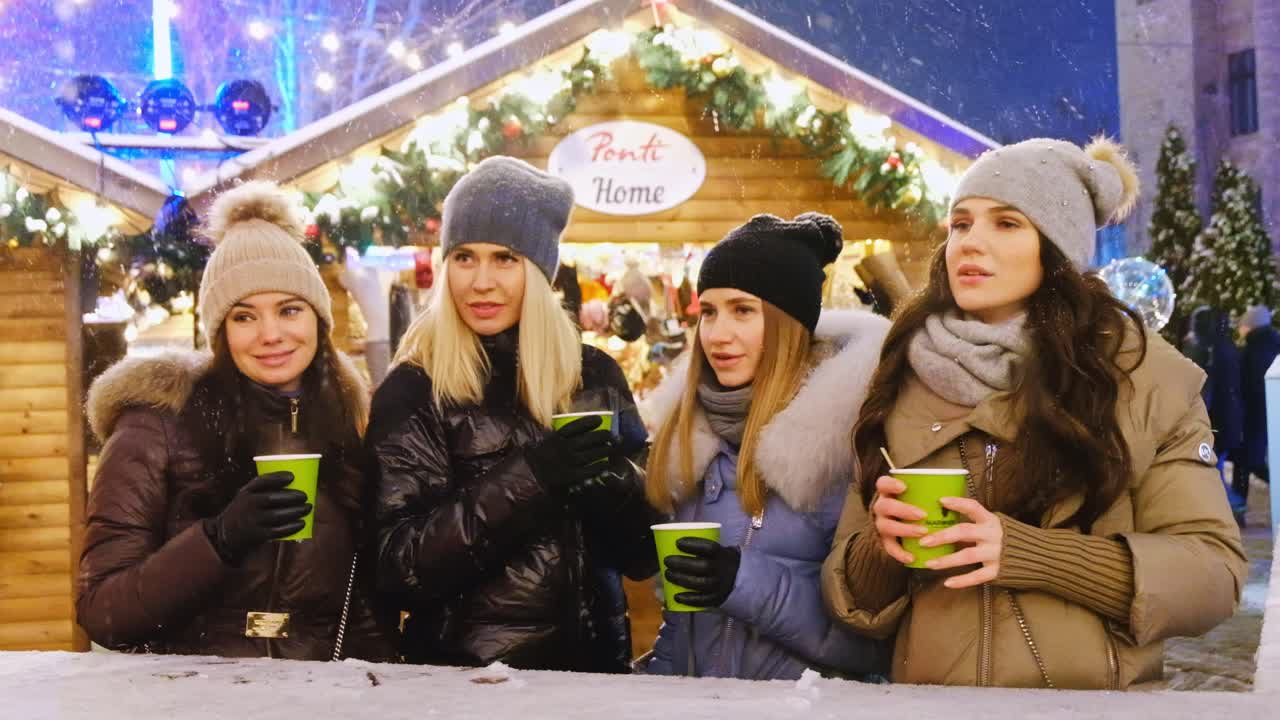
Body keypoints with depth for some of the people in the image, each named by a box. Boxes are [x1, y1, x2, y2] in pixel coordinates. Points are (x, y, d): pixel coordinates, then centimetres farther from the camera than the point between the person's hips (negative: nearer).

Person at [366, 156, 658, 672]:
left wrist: (611, 484, -20)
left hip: (591, 660, 3)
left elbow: (643, 554, 0)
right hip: (463, 670, -3)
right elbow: (398, 567, -17)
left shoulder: (594, 375, -2)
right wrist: (529, 477, -26)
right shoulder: (411, 391, -9)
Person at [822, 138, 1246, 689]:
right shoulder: (902, 384, 7)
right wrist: (881, 550, -11)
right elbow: (850, 593, 11)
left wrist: (1020, 550, -13)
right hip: (935, 703, 3)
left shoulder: (1142, 374, 2)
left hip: (1096, 703, -3)